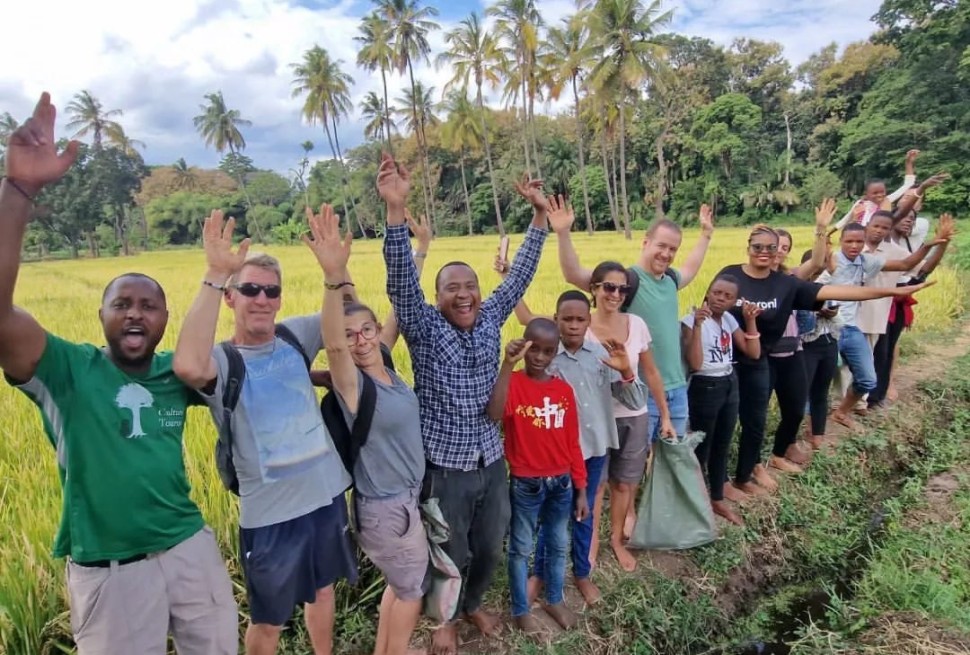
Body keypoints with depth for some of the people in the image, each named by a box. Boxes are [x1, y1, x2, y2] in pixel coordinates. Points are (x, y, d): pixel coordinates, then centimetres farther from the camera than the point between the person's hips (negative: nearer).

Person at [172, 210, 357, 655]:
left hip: (327, 495, 4)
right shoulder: (222, 361, -15)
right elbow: (187, 366, -38)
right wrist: (214, 276, -37)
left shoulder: (295, 336, -3)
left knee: (322, 589, 27)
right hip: (271, 514, -4)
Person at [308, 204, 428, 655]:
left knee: (402, 583, 25)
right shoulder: (352, 384, -23)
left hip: (405, 497, 8)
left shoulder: (387, 366, -2)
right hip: (385, 507, -8)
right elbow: (332, 344, -42)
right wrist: (334, 276, -56)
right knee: (412, 588, 14)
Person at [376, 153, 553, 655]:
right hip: (444, 466, -4)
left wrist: (539, 218, -5)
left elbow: (520, 275, 1)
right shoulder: (425, 329, -12)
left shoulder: (491, 320, 0)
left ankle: (473, 604, 50)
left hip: (490, 462, 4)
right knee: (451, 554, 14)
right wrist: (396, 208, -37)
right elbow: (401, 279, -25)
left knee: (490, 548, 21)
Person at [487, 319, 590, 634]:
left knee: (558, 545, 21)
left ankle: (555, 599, 43)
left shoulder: (564, 389, 1)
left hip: (561, 483, 5)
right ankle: (520, 610, 33)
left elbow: (572, 443, 5)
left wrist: (580, 489, 6)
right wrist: (508, 364, -38)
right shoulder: (514, 383, -13)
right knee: (521, 548, 13)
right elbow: (494, 414, -36)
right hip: (525, 484, -4)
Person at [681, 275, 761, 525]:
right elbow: (695, 364, -25)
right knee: (701, 448, 3)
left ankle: (718, 500, 33)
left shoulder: (729, 319, 6)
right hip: (705, 388, -7)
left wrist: (751, 320, -3)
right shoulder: (692, 320, -15)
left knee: (722, 446, 17)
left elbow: (753, 353, 4)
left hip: (730, 385, 7)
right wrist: (698, 325, -30)